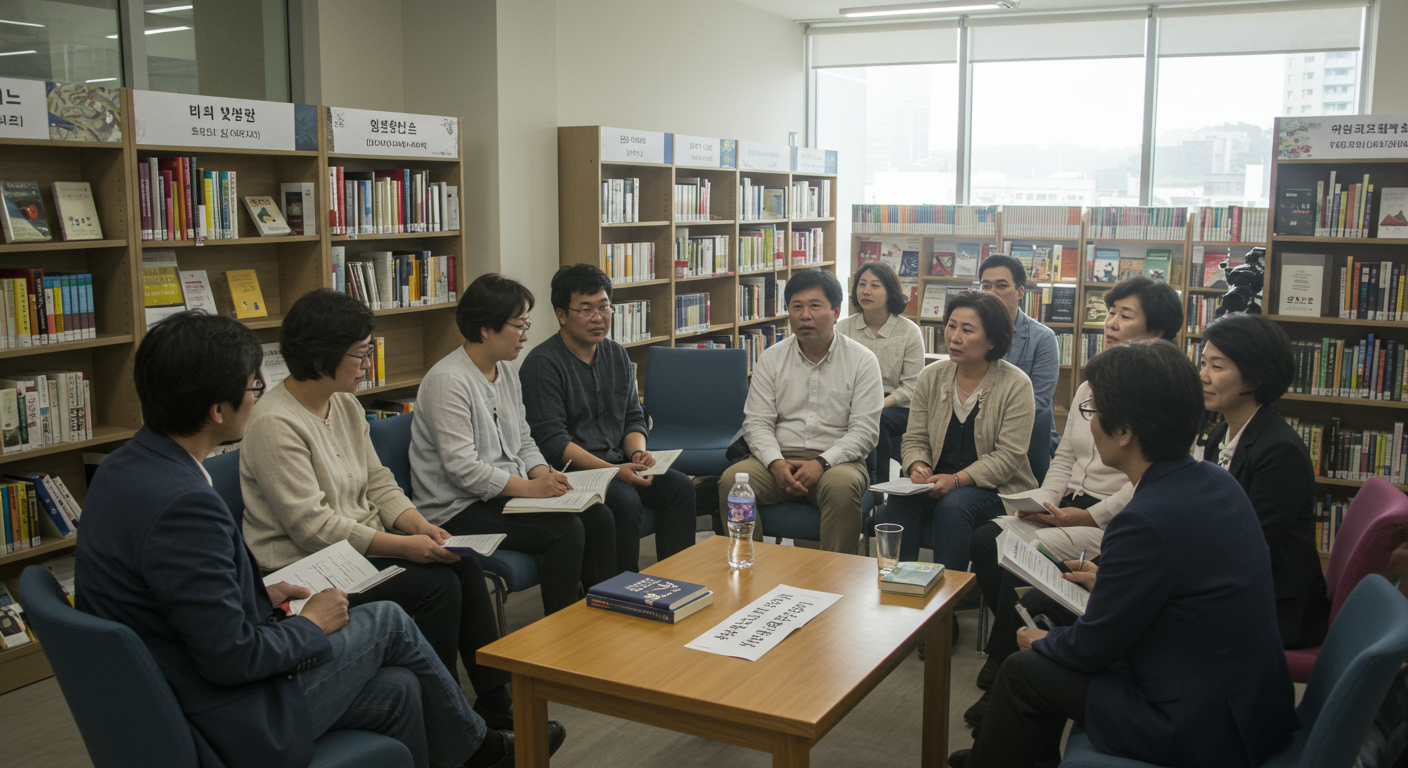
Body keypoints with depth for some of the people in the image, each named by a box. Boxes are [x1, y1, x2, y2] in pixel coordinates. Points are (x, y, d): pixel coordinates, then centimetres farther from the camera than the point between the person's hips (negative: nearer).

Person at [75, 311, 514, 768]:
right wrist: (312, 625, -11)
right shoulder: (183, 504, -30)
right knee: (387, 621, 8)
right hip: (230, 728, -9)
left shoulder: (125, 468, 2)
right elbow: (231, 658, -27)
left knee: (397, 689, 13)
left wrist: (259, 597, 11)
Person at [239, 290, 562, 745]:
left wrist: (419, 525, -8)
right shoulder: (275, 424, -20)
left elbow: (377, 482, 11)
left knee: (464, 566, -10)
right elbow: (313, 527, -23)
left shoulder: (345, 404, 8)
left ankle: (496, 704, -3)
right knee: (436, 585, -21)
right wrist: (403, 546, -25)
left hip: (359, 546, 8)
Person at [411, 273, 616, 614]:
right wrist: (530, 487, -25)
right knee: (565, 530, -24)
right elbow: (462, 467, -23)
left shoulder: (506, 371, 12)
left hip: (509, 493, 9)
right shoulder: (448, 381, -17)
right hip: (460, 508, -9)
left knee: (598, 516, -9)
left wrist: (542, 473, -3)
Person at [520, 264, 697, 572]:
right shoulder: (543, 364, -10)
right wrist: (613, 471, -24)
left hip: (618, 464, 7)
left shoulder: (617, 355, 12)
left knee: (680, 486, -14)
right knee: (625, 500, -31)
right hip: (570, 471, -7)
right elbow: (552, 440, -17)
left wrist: (638, 452, -7)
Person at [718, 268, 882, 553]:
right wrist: (776, 463, -16)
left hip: (837, 459, -2)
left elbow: (865, 430, -5)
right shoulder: (771, 358, 9)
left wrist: (822, 463, -20)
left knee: (841, 486, -36)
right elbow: (756, 422, 4)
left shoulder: (862, 361, 2)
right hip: (780, 457, 2)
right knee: (732, 480, -26)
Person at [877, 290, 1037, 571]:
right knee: (899, 501, -28)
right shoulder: (931, 377, 8)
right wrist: (918, 468, -12)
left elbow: (1008, 455, -11)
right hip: (937, 483, 3)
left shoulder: (1016, 384, -6)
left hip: (994, 490, -3)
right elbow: (915, 438, 11)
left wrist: (957, 480, -21)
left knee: (952, 505, -34)